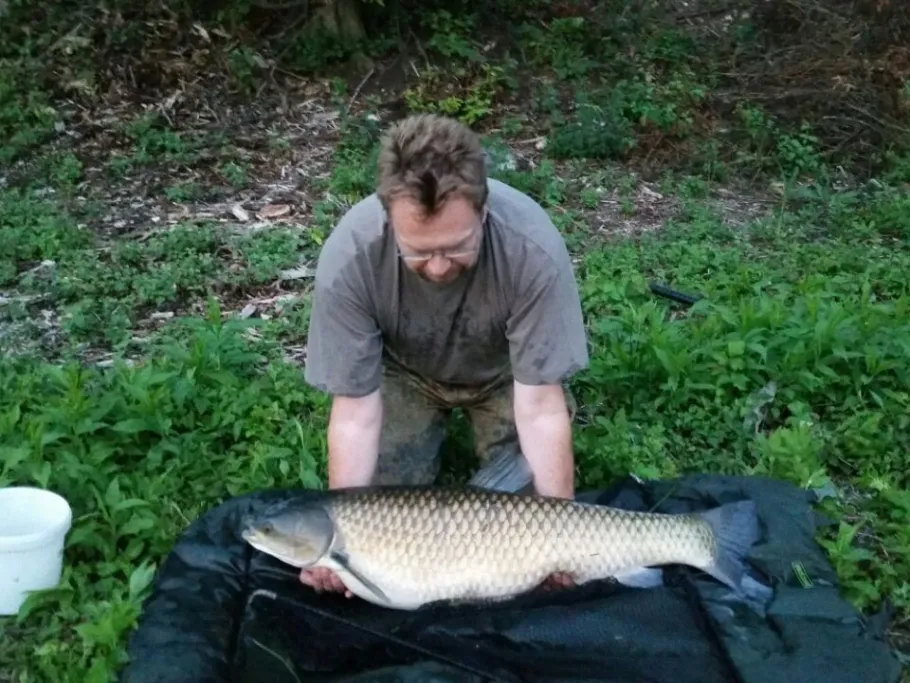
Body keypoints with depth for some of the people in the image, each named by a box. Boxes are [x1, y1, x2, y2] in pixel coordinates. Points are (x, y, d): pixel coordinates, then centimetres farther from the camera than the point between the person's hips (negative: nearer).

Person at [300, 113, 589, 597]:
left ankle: (471, 423, 21)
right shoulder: (348, 257, -36)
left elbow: (539, 406, -31)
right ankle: (443, 426, 21)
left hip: (503, 372, 0)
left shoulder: (534, 248, -38)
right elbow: (356, 410, -28)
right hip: (403, 371, 1)